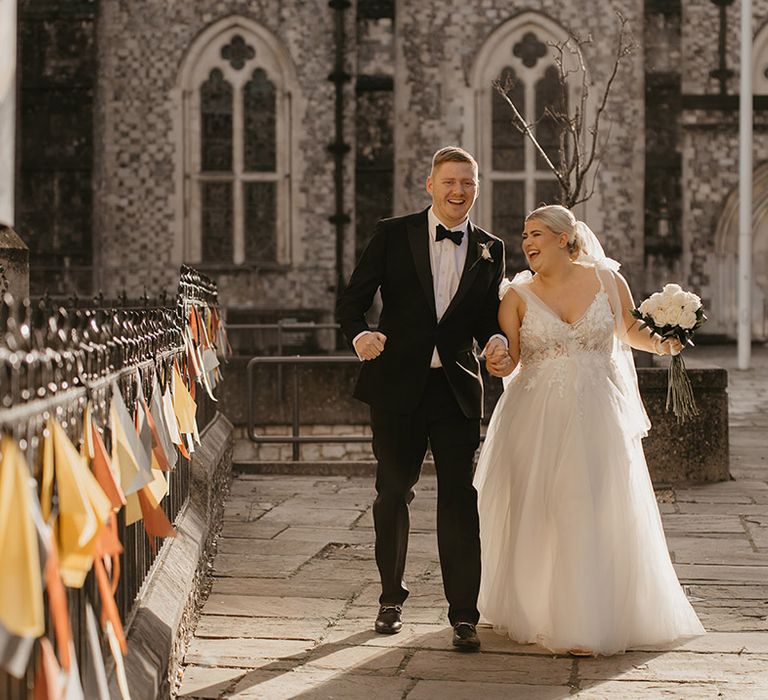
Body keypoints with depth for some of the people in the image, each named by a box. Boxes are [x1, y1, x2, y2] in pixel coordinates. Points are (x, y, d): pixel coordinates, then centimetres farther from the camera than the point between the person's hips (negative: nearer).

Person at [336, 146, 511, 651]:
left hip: (457, 388, 1)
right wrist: (360, 334, -21)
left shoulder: (490, 250, 8)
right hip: (398, 385, -1)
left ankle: (464, 615, 1)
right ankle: (392, 598, 28)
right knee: (393, 493, 11)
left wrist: (496, 342, -12)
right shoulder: (393, 235, 1)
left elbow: (489, 316, 11)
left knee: (459, 497, -4)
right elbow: (353, 298, -1)